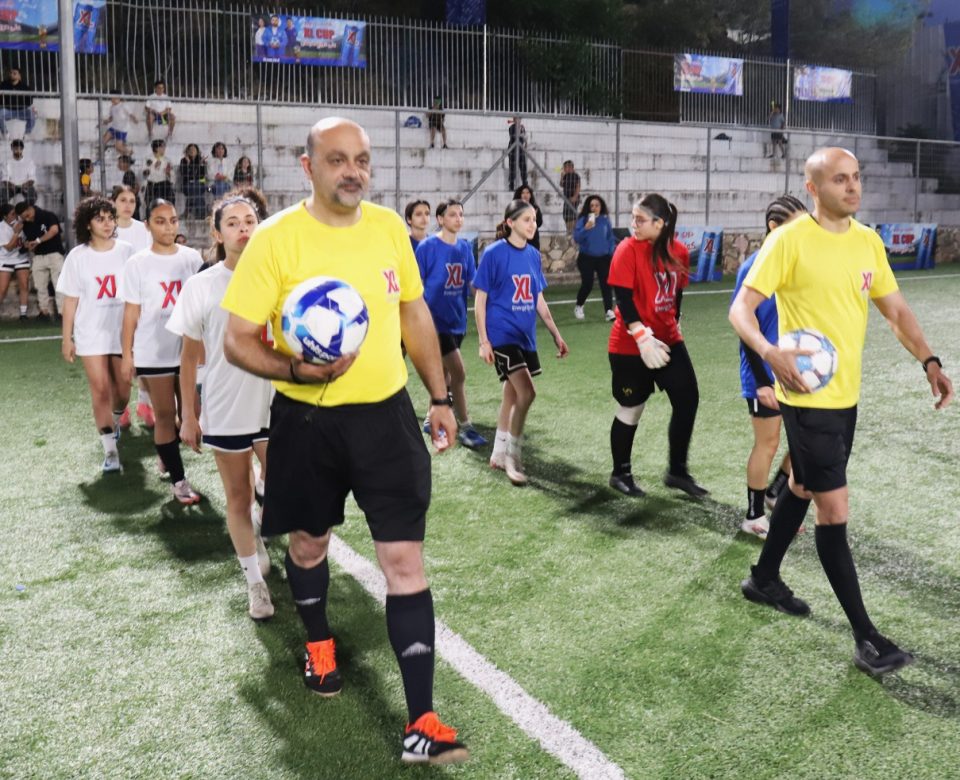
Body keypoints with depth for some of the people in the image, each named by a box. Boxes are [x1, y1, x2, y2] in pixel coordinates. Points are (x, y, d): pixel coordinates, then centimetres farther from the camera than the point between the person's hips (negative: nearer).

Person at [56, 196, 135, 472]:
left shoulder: (126, 251, -2)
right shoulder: (78, 256, -2)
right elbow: (71, 300, 1)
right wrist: (67, 338, 0)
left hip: (123, 331, 1)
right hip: (91, 333, -1)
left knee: (122, 390, 11)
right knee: (100, 390, -6)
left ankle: (114, 421, 44)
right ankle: (110, 450, -1)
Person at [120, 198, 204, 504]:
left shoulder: (192, 258, 3)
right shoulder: (137, 264, -3)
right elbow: (131, 312, -2)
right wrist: (127, 355, -4)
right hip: (154, 352, -3)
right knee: (165, 415, 2)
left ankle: (167, 453, 37)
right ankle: (179, 481, 10)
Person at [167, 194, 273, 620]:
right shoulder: (200, 286, -4)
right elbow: (190, 356, 1)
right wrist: (189, 416, 0)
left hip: (276, 404, 1)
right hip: (224, 410, -1)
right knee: (238, 498, 10)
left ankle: (259, 535, 40)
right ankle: (254, 581, 26)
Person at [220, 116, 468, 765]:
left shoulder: (388, 226, 0)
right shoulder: (275, 238, -12)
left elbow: (414, 312, 12)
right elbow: (238, 340, -10)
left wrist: (441, 397, 11)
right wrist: (296, 370, -29)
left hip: (387, 414, 2)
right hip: (307, 420, -1)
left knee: (405, 559, -4)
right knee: (309, 542, 20)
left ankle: (421, 722, 3)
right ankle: (320, 644, 51)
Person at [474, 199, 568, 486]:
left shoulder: (533, 255, 7)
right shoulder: (494, 253, -10)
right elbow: (480, 300, -8)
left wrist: (556, 334, 13)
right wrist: (483, 340, -12)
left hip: (525, 335, 6)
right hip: (502, 334, -6)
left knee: (512, 395, 12)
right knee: (526, 392, -16)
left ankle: (499, 454, 26)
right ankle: (513, 455, -2)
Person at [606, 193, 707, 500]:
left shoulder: (679, 251, 1)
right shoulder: (628, 249, -13)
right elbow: (624, 299, -18)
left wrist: (672, 328, 17)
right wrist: (643, 338, -25)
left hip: (667, 341, 5)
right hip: (631, 346, -5)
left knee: (688, 400, 0)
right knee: (631, 410, 6)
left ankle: (677, 472, 16)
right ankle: (620, 474, 25)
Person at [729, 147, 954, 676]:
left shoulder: (868, 241, 6)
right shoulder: (789, 240, -14)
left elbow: (895, 310, 13)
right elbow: (740, 308, -16)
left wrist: (929, 362, 0)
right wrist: (770, 352, -35)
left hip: (846, 394, 8)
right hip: (807, 396, -7)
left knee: (803, 487, 20)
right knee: (834, 508, -6)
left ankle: (764, 578, 40)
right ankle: (865, 638, 2)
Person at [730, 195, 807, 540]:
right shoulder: (754, 268, -17)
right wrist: (762, 381, -18)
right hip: (766, 375, -6)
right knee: (768, 444, 5)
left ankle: (776, 491, 33)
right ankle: (754, 516, 23)